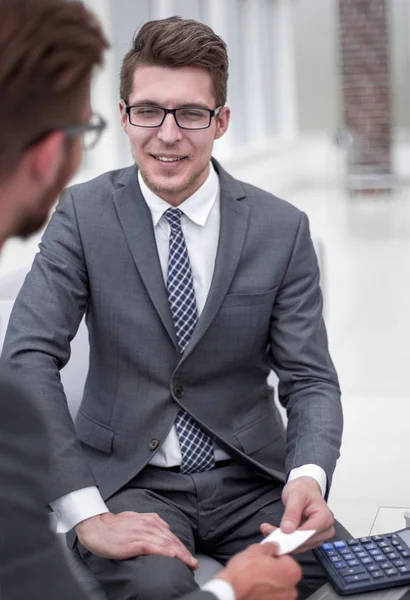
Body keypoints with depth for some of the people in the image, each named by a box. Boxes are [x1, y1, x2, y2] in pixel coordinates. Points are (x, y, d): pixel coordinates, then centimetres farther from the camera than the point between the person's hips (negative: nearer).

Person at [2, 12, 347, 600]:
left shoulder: (282, 229, -3)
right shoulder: (84, 214, -5)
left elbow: (310, 378, -2)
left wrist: (309, 476, -24)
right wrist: (87, 514, -23)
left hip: (250, 479, 2)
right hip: (130, 479, -1)